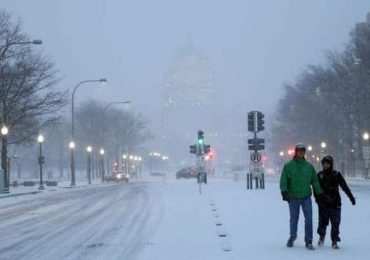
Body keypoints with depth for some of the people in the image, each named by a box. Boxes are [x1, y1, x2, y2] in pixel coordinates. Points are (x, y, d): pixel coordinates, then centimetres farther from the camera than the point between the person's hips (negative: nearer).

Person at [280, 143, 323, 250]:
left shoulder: (309, 166, 7)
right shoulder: (288, 166, 0)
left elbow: (315, 181, 12)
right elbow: (283, 180, -3)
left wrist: (318, 193, 10)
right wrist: (284, 192, -14)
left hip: (306, 196, 1)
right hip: (293, 197, -1)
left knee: (309, 219, -6)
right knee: (294, 218, 10)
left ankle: (308, 241, -1)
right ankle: (292, 236, 35)